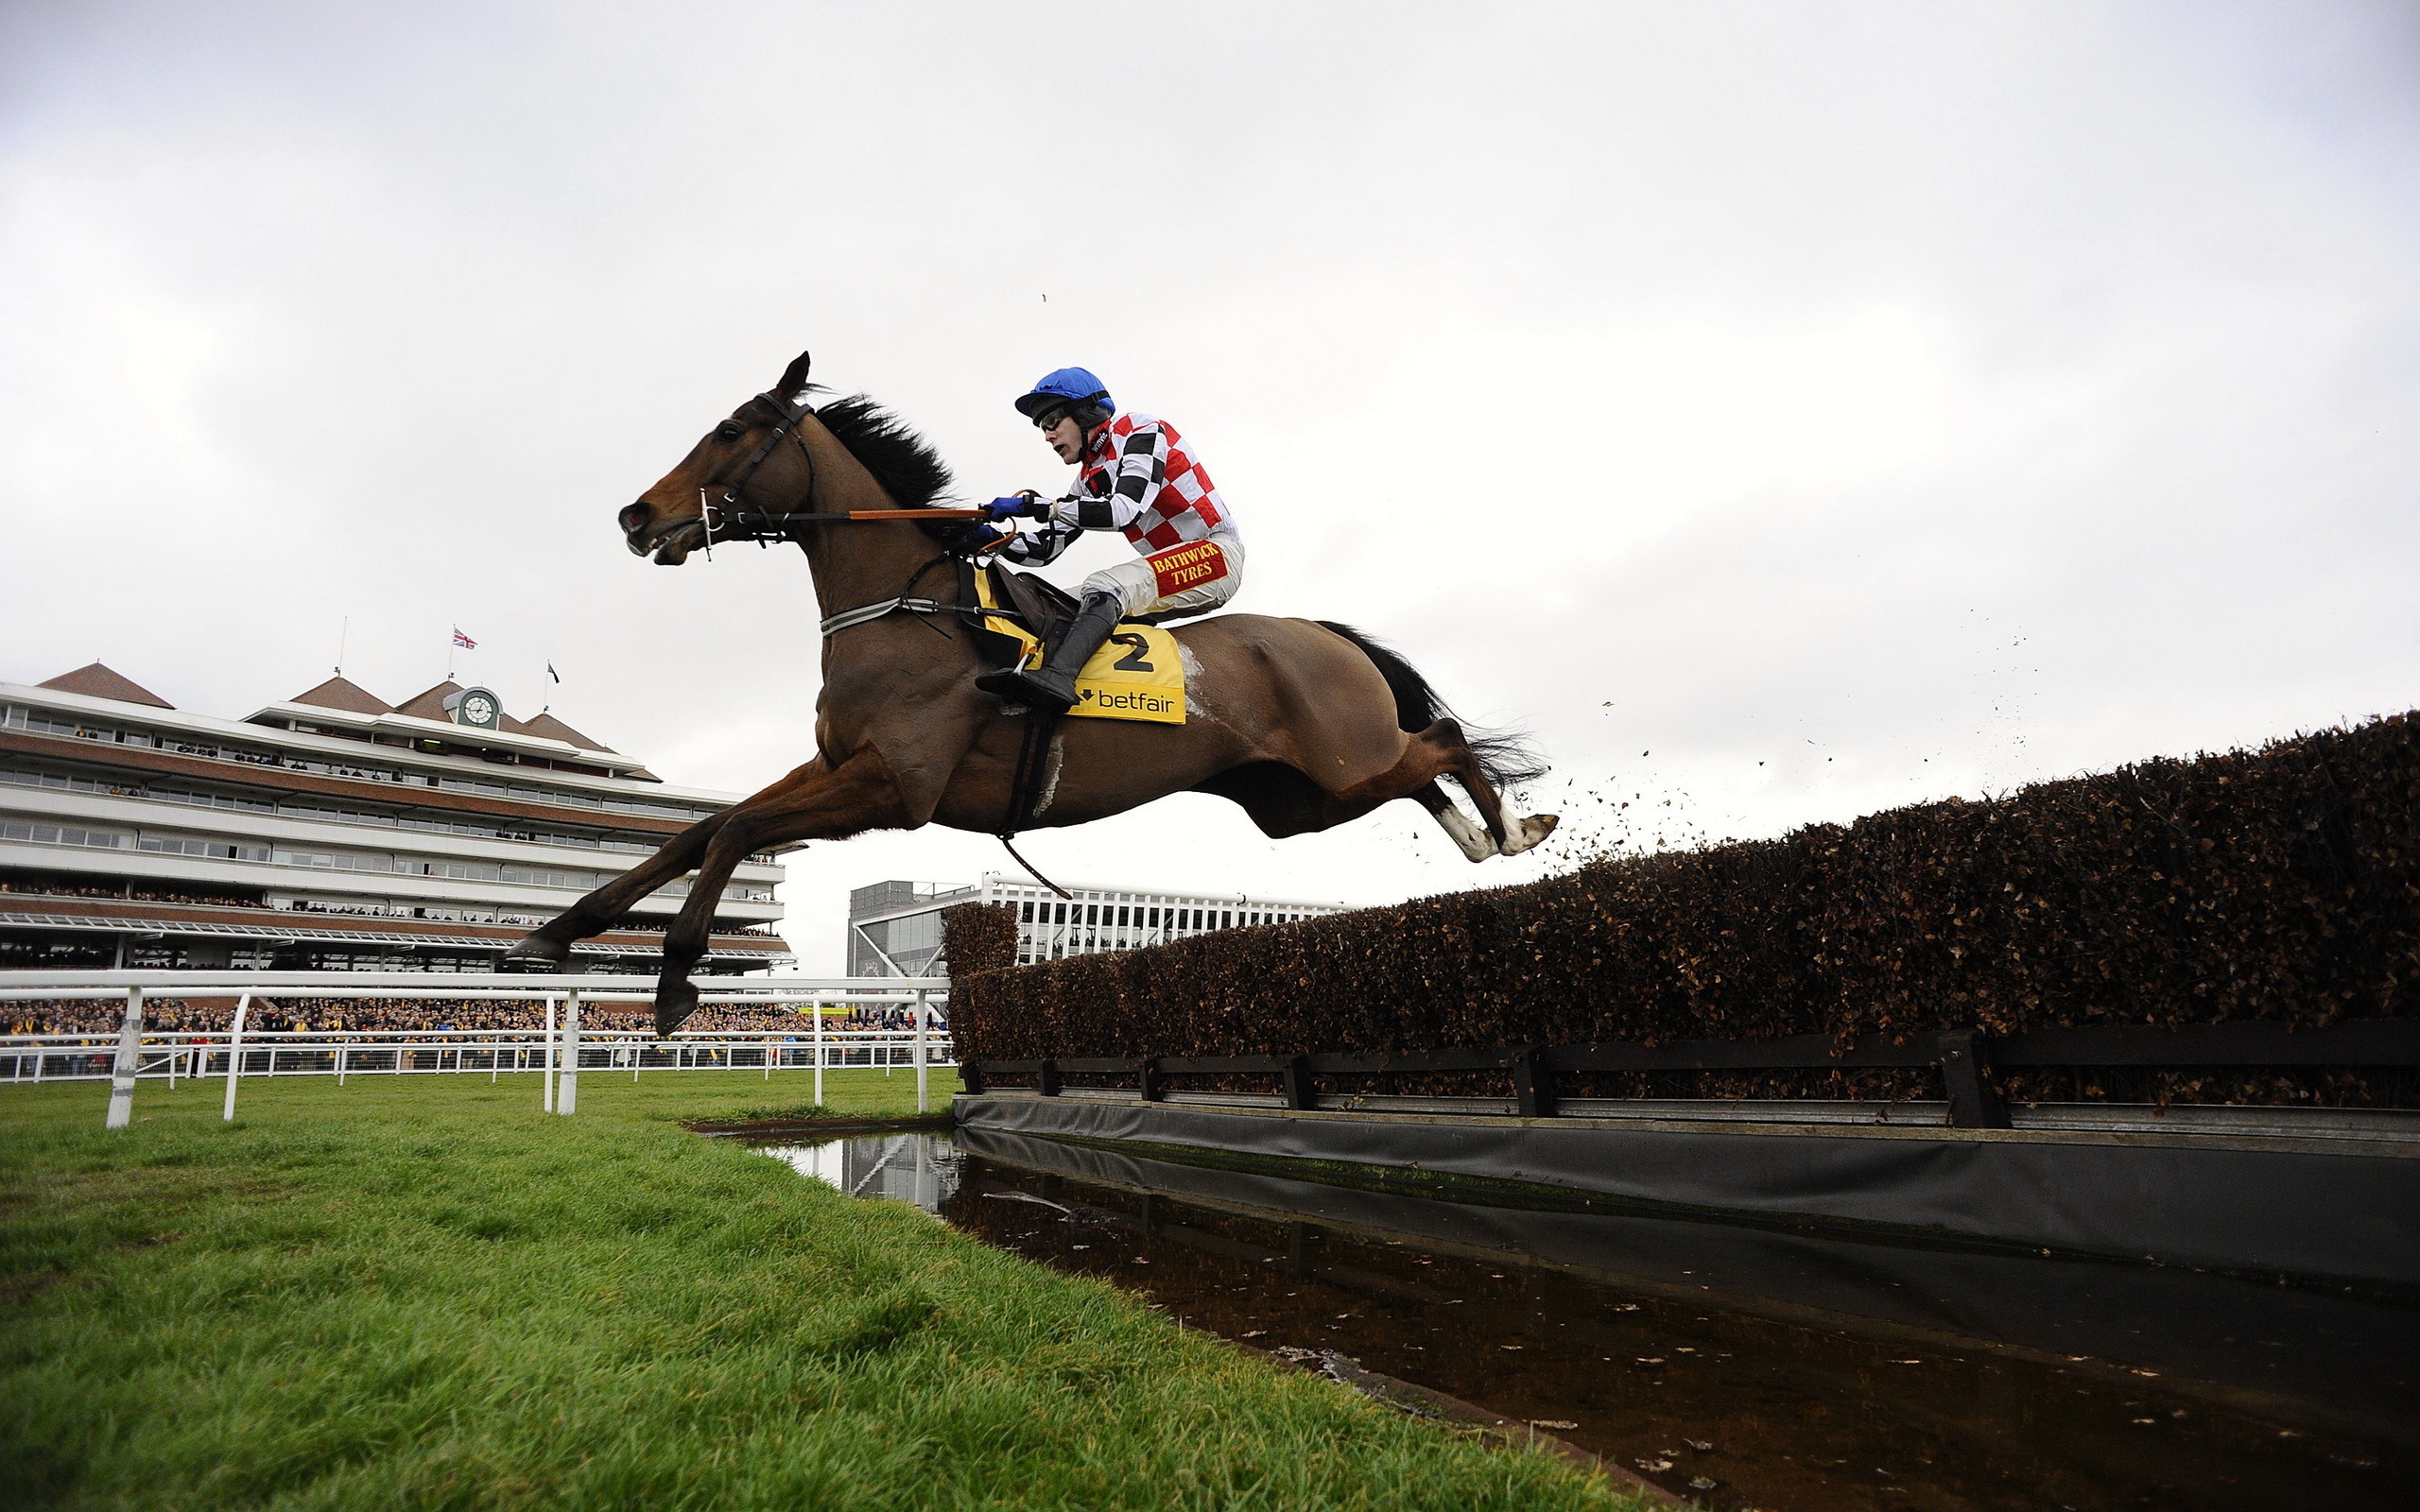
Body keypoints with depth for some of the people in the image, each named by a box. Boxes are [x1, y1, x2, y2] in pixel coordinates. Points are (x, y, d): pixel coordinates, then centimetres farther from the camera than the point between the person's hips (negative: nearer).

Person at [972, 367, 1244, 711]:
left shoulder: (1142, 432, -7)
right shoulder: (1090, 478, 18)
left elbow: (1124, 510, -23)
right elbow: (1049, 547, 14)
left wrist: (1037, 506, -21)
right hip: (1172, 572, 9)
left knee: (1104, 585, -31)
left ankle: (1056, 677, -52)